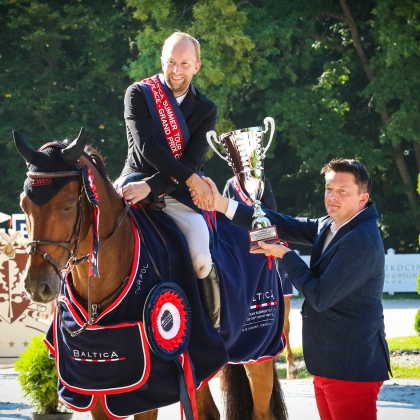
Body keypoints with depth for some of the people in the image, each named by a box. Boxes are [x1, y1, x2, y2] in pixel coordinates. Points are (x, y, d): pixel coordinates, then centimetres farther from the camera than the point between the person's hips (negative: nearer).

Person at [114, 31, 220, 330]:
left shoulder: (206, 110, 5)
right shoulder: (139, 94, 0)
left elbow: (193, 162, -7)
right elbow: (148, 146, -13)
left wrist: (151, 188, -22)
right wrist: (192, 179, -22)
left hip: (178, 196, 0)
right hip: (137, 183, 0)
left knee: (200, 258, -24)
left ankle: (214, 328, -2)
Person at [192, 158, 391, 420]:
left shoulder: (361, 240, -19)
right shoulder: (330, 227, 10)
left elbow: (320, 296, -20)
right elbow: (286, 226, 3)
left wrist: (285, 255, -7)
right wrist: (221, 204, -5)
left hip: (352, 367, -9)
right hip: (329, 363, 9)